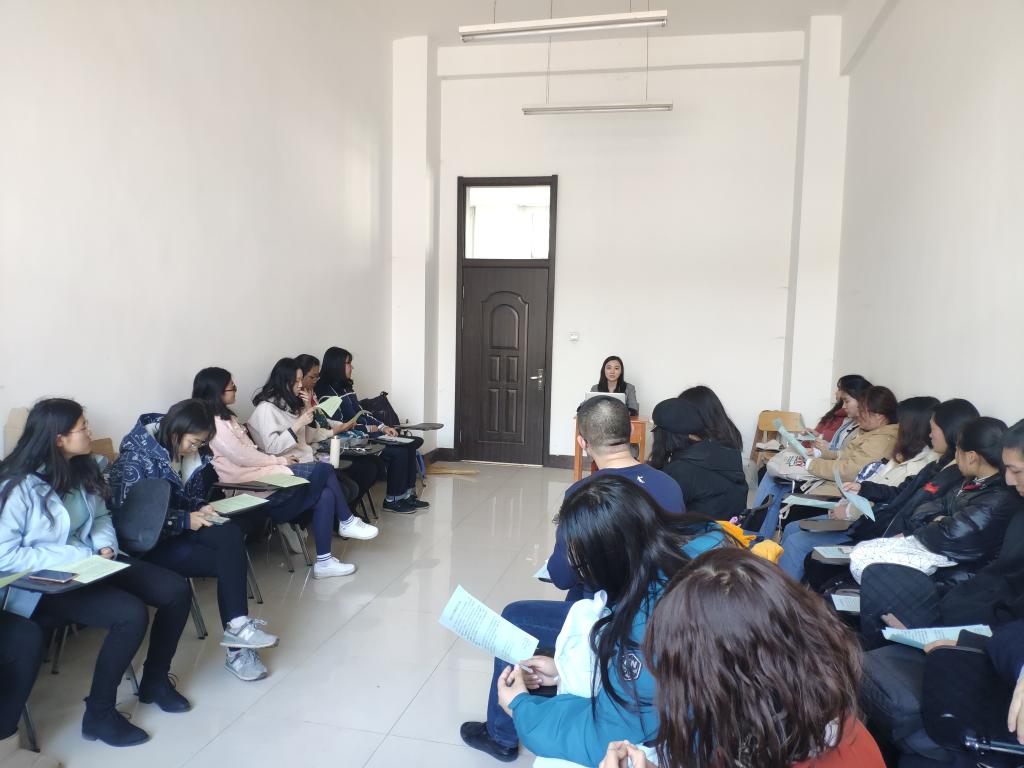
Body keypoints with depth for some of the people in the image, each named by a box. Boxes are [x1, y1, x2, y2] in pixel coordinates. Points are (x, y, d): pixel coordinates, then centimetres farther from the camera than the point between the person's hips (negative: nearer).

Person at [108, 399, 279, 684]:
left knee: (231, 535, -27)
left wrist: (203, 510, -5)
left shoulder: (190, 454, 6)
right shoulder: (136, 457, -15)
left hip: (180, 529, 6)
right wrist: (186, 520, -21)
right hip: (147, 543, -6)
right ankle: (236, 648, -13)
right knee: (226, 562, -23)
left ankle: (237, 627, -29)